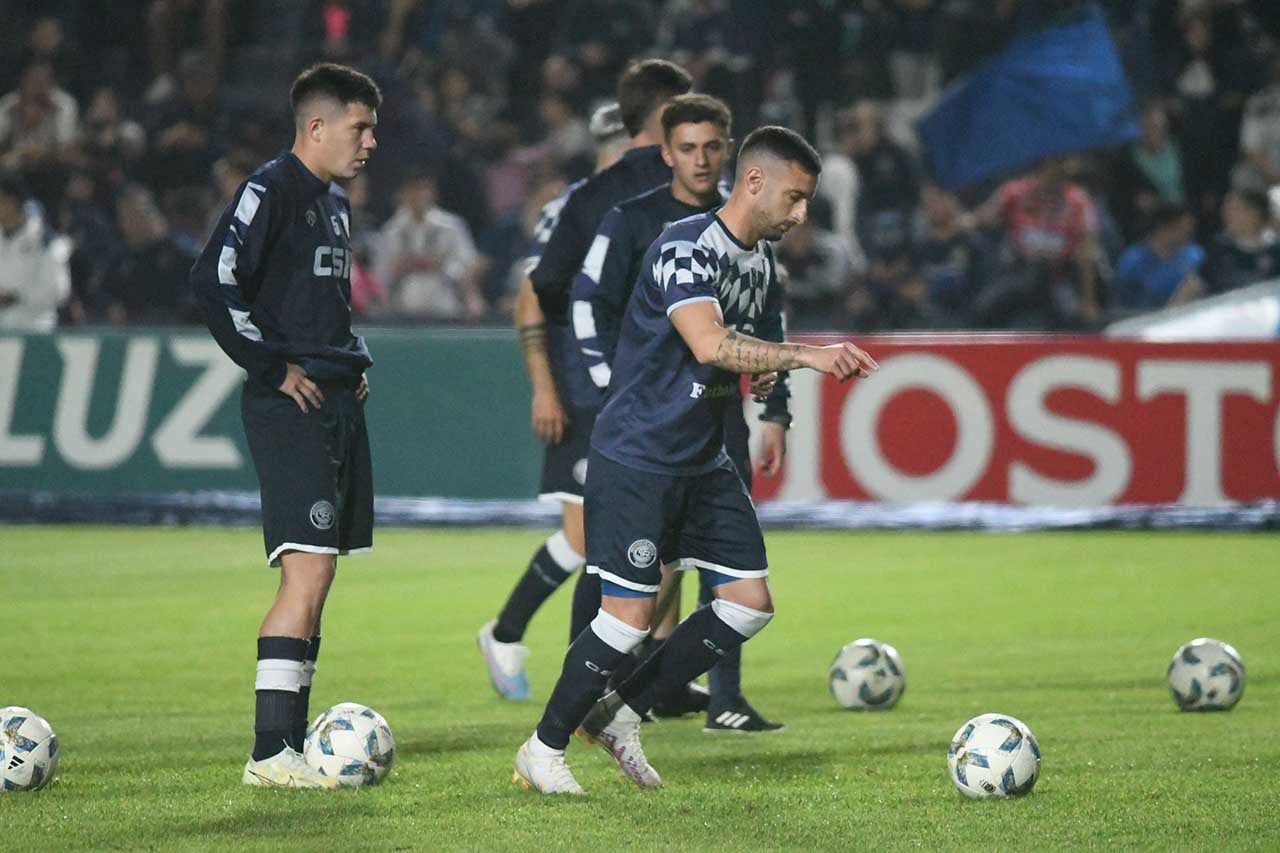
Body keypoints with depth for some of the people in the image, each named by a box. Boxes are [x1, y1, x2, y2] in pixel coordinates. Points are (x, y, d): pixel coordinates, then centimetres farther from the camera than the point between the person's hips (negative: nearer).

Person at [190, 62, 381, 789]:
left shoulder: (336, 203, 19)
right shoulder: (271, 191, -10)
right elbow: (214, 280, -19)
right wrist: (274, 366, -16)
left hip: (339, 403, 10)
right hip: (290, 407, -10)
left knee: (317, 578, 9)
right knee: (308, 570, -15)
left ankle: (293, 742, 14)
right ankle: (270, 753, -17)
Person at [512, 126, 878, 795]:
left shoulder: (761, 262, 10)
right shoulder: (685, 248, -19)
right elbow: (709, 344, -34)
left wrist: (763, 379, 0)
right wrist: (805, 356, -40)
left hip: (703, 460, 9)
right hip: (636, 457, -9)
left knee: (750, 602, 3)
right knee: (631, 615, -9)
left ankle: (620, 714, 15)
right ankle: (543, 749, 9)